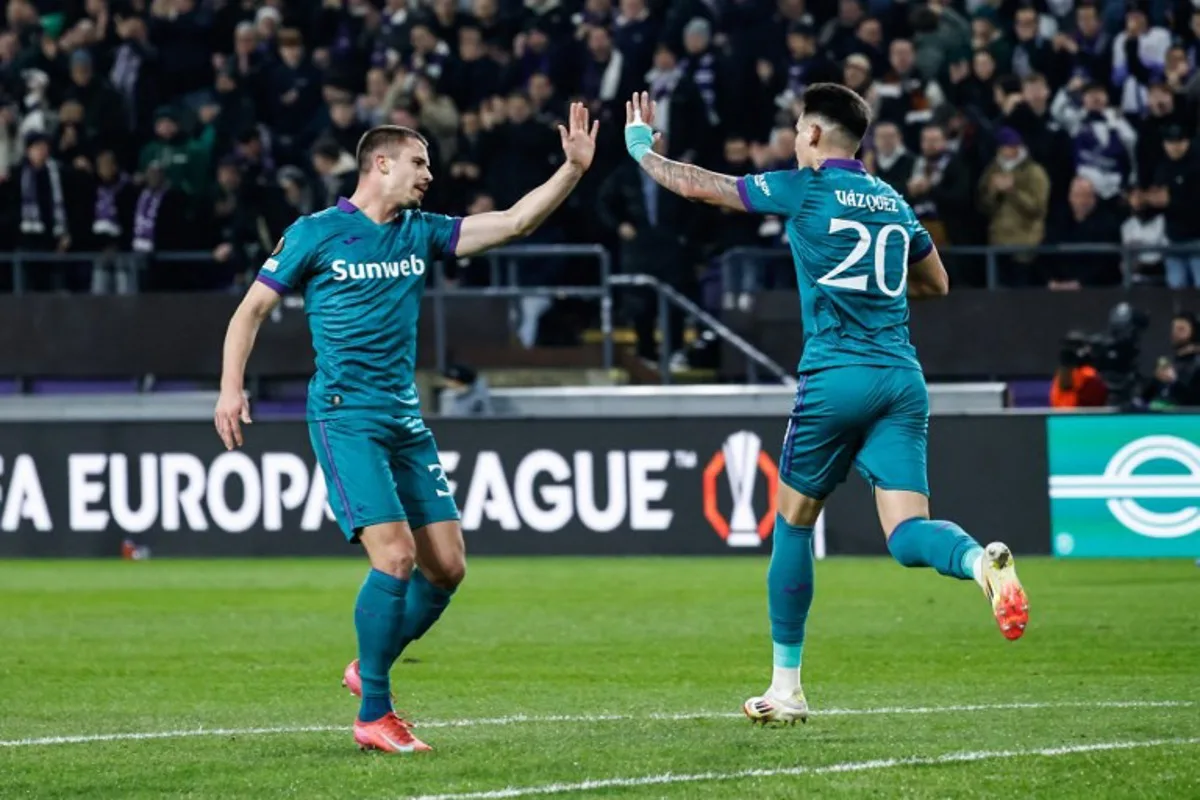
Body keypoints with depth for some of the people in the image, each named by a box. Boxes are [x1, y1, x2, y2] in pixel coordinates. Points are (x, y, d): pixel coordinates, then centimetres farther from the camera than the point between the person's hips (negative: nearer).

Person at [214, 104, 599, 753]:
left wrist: (573, 168, -2)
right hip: (344, 416, -7)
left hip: (405, 419, 7)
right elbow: (252, 308, 1)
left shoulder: (421, 233, 12)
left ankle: (368, 669, 24)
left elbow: (513, 222, 9)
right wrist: (231, 387, -11)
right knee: (395, 555, -18)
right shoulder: (317, 233, -3)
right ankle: (373, 716, -8)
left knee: (446, 566, 2)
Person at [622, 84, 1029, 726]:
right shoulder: (894, 203, 17)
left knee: (793, 521, 13)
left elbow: (696, 186, 7)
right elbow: (936, 284, 30)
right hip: (903, 378, 4)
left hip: (836, 377, -4)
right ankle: (982, 561, -41)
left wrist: (641, 146, 24)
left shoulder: (804, 189, 1)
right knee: (908, 534, -5)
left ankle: (786, 685, 18)